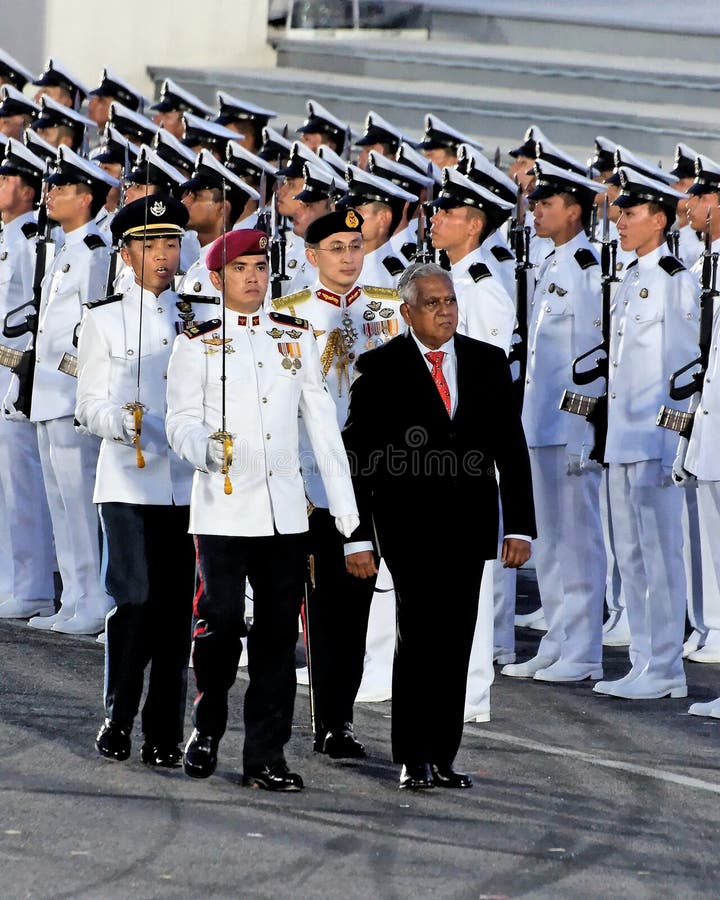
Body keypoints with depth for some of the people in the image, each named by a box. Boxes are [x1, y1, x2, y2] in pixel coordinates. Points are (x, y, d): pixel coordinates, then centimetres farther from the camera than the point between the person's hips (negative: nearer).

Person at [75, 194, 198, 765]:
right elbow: (88, 406, 3)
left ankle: (164, 735, 8)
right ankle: (118, 719, 3)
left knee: (177, 605, 1)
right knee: (135, 597, -11)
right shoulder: (104, 320, 7)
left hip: (188, 483, 2)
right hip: (128, 482, -2)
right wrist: (118, 420, -17)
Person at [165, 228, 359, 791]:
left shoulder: (298, 337, 13)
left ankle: (266, 758, 5)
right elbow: (181, 422, 0)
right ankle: (208, 728, 16)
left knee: (278, 633, 1)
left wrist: (345, 504, 8)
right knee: (221, 621, -8)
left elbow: (322, 422, 13)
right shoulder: (197, 344, 4)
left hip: (285, 508, 3)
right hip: (223, 508, -3)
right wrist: (208, 449, -24)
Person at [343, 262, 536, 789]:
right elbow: (356, 455, -2)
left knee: (455, 644, 5)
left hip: (470, 527, 4)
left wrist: (521, 527, 2)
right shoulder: (380, 368, -1)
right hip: (410, 526, -4)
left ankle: (442, 759, 12)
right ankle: (414, 761, -2)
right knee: (419, 638, -10)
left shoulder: (490, 363, 9)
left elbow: (511, 449, 9)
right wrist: (358, 537, -8)